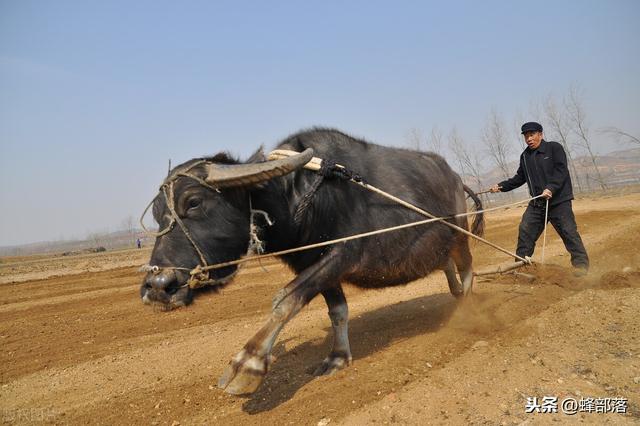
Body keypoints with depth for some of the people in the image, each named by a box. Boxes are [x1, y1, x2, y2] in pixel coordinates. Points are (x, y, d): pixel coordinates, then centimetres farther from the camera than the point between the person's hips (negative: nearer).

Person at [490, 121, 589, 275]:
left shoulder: (554, 148, -4)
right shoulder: (525, 156, 14)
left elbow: (561, 171, -14)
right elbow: (519, 178, 19)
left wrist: (551, 188, -28)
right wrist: (501, 186, 7)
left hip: (559, 200, -5)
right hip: (537, 202, 5)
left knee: (568, 231, -6)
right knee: (525, 231, -1)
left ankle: (581, 263, 5)